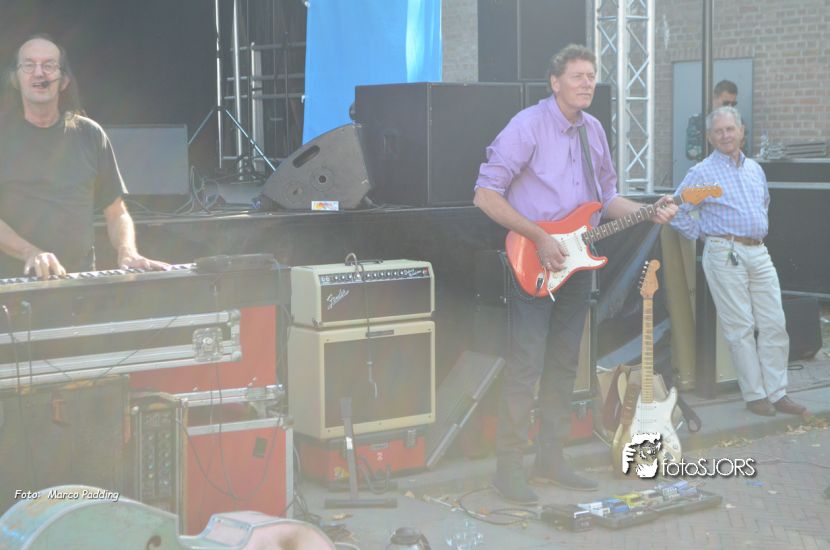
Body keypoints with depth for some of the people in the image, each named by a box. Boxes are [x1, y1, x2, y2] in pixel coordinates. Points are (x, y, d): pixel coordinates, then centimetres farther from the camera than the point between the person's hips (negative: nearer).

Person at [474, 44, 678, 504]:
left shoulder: (593, 130, 11)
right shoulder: (527, 126, -12)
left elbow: (606, 196, 20)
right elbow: (486, 195, -15)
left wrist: (649, 212, 1)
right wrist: (540, 238, -18)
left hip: (576, 260, 7)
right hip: (534, 263, -7)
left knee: (564, 363, 11)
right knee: (525, 365, -8)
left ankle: (551, 457, 21)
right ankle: (508, 466, -2)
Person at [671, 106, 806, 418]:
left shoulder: (755, 169, 16)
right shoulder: (701, 173, -3)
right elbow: (677, 213, -4)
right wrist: (702, 235, -2)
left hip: (759, 252, 6)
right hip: (725, 253, -6)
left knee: (775, 325, 2)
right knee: (740, 328, -3)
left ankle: (777, 394, 9)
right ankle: (754, 395, 4)